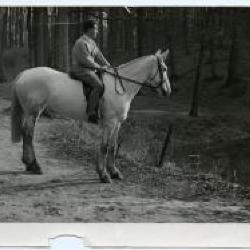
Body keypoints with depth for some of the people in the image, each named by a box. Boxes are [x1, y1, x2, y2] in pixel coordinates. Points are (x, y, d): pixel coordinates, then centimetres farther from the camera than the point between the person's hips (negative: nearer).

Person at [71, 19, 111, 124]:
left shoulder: (92, 43, 18)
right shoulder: (82, 43, -14)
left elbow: (99, 56, 18)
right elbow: (86, 60, -19)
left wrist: (108, 66, 7)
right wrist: (99, 67, -15)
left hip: (90, 70, 11)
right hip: (80, 70, -11)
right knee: (98, 85, -28)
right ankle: (91, 113, -31)